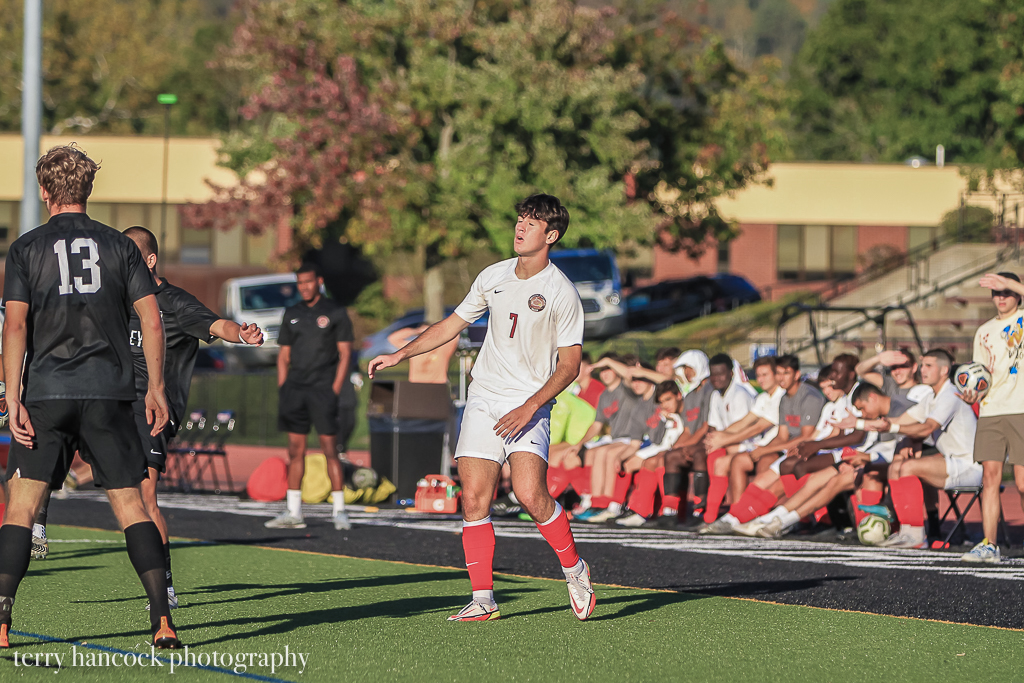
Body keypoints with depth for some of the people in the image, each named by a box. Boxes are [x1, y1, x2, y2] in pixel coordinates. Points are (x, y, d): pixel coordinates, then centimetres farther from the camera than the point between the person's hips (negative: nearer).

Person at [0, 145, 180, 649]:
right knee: (130, 504, 3)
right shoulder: (119, 246, 7)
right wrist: (156, 390, 9)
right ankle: (163, 620, -6)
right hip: (110, 394, 1)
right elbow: (151, 320, 2)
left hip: (46, 394, -1)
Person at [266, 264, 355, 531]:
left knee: (330, 449, -8)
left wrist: (335, 390, -11)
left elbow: (344, 354, -2)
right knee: (295, 451, 5)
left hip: (322, 388, -5)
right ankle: (293, 513, 7)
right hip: (295, 388, 5)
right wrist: (282, 390, 7)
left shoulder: (336, 312, 1)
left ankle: (340, 511, -4)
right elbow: (284, 355, 16)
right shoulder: (292, 314, 14)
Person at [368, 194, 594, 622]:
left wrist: (531, 406, -18)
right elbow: (452, 325, 20)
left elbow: (569, 364, -8)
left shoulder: (562, 293, -8)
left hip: (530, 407, -5)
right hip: (484, 401, 5)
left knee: (531, 494, -22)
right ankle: (483, 600, 1)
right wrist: (400, 355, 14)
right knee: (474, 500, -5)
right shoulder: (493, 277, 8)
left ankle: (574, 570, 2)